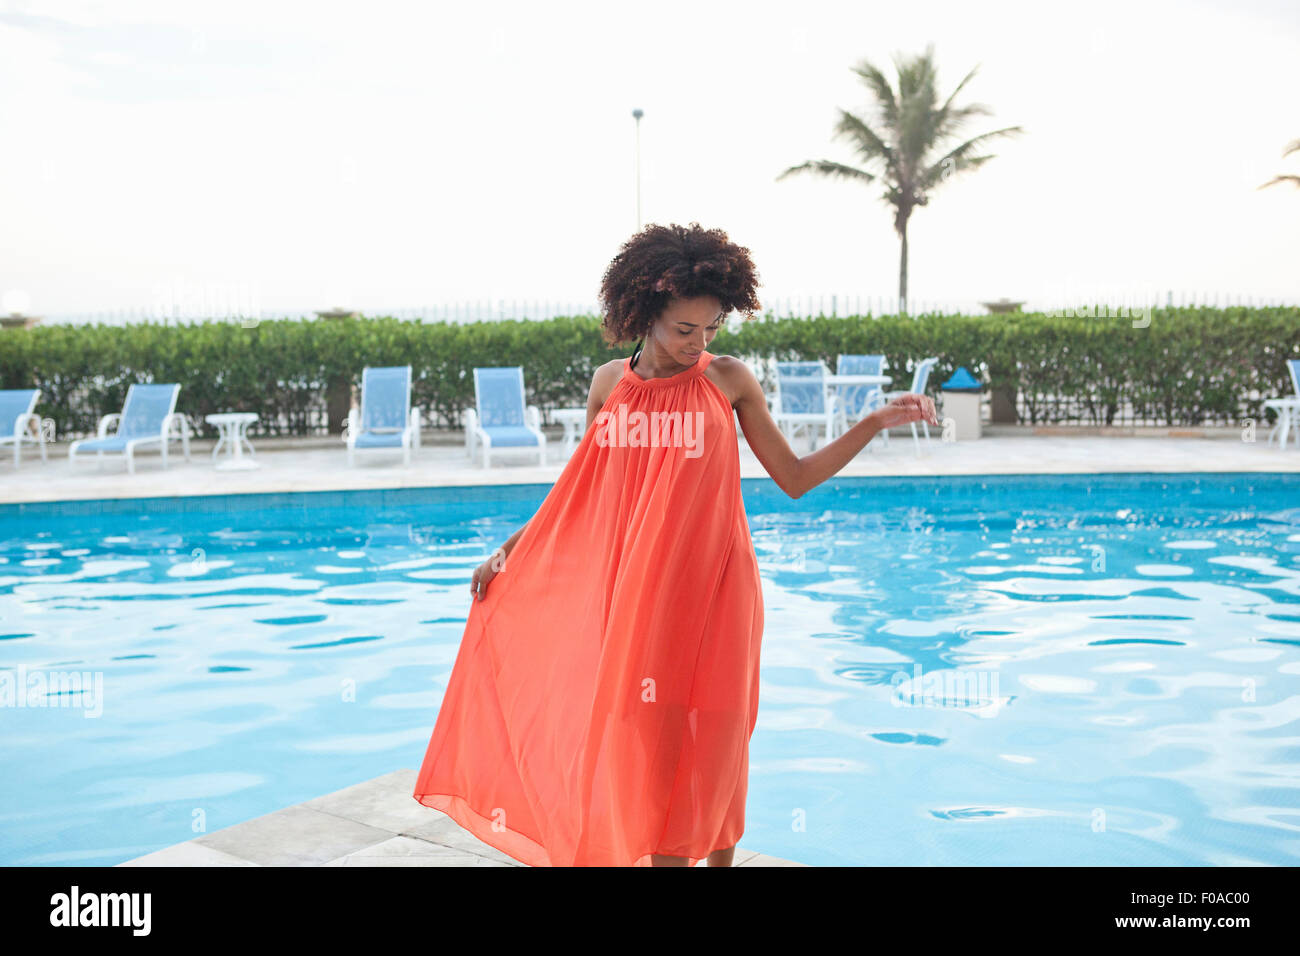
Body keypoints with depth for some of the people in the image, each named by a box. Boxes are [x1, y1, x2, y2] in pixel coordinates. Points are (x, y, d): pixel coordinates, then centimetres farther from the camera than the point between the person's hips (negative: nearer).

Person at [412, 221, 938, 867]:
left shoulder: (729, 379, -1)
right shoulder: (610, 384, 3)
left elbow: (795, 478, 2)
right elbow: (581, 493, 13)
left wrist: (874, 423, -5)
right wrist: (508, 550, 11)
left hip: (711, 585, -1)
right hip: (633, 590, 1)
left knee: (712, 741, 5)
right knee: (643, 739, 3)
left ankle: (716, 858, 24)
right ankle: (657, 851, 21)